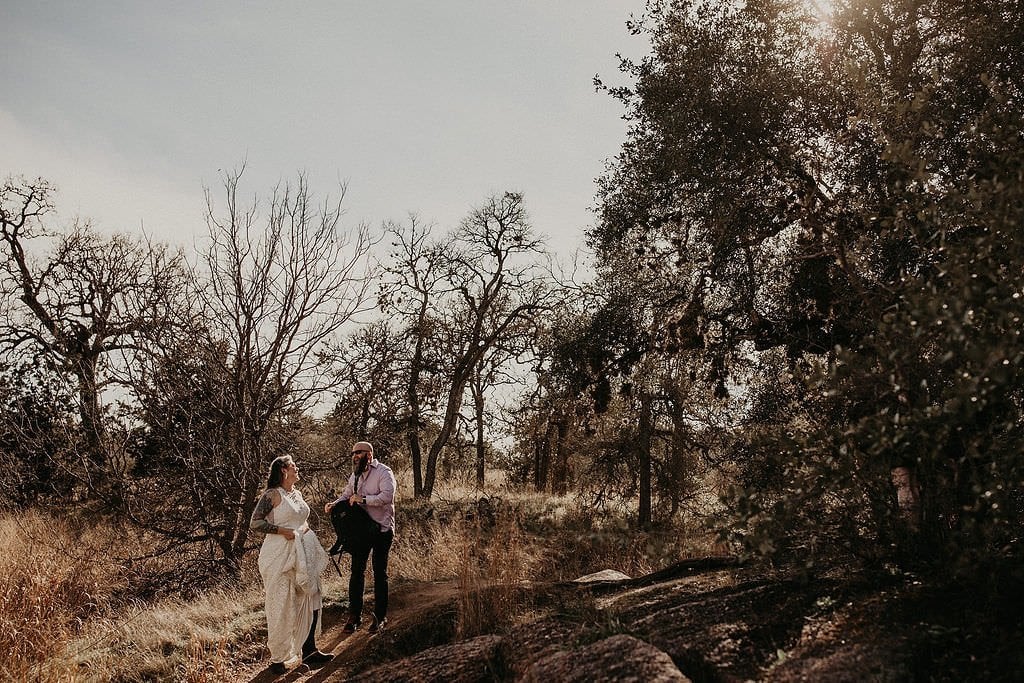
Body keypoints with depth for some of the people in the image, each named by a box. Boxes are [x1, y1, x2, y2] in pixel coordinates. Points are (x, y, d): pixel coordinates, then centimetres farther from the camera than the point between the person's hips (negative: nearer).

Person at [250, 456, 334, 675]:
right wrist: (281, 530, -18)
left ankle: (308, 651, 20)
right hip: (279, 556, -8)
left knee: (311, 601, 9)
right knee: (280, 606, -1)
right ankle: (277, 658, 11)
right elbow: (255, 523, -13)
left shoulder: (297, 494, 14)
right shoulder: (272, 495, -9)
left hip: (303, 554, 8)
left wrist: (305, 527, 4)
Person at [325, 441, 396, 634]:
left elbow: (387, 495, -25)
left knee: (380, 574, 4)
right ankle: (354, 615, 17)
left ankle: (380, 617, 14)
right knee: (357, 572, 8)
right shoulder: (355, 475, 11)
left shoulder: (383, 472, -12)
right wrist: (333, 504, -4)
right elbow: (346, 495, 16)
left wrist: (363, 499, -29)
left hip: (382, 529, -6)